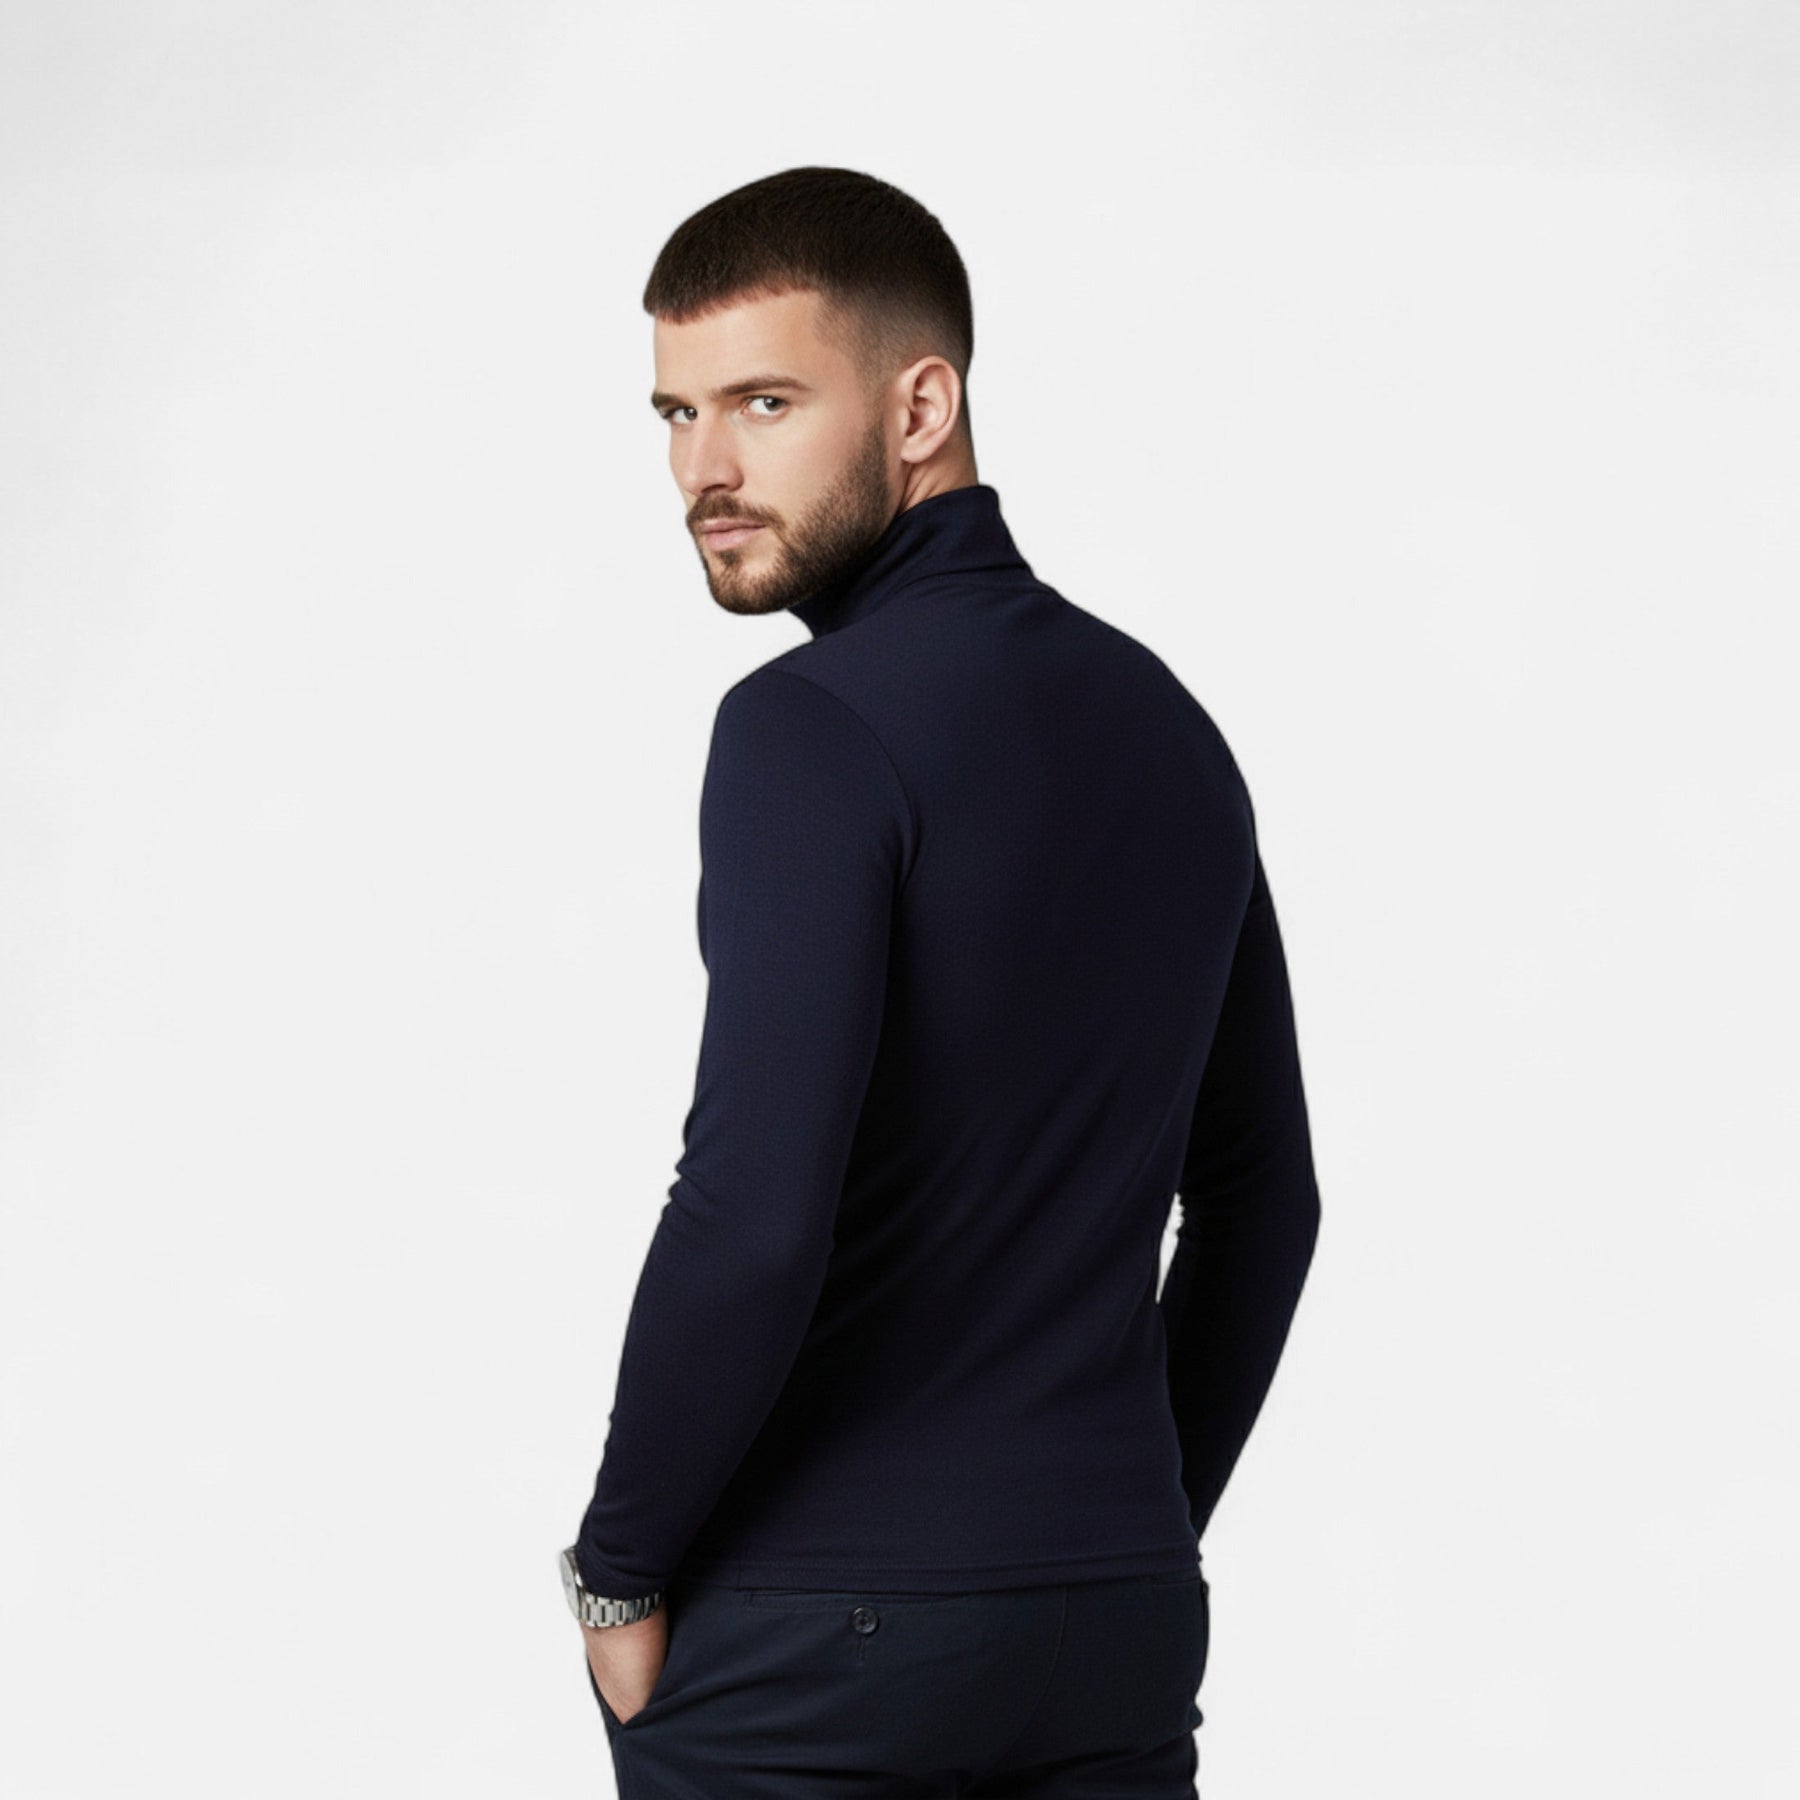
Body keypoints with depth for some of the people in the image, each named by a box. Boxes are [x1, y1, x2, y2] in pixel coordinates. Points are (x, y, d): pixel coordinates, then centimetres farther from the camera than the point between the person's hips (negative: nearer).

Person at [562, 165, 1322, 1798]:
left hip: (808, 1654, -7)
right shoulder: (1166, 729, 10)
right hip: (1117, 1631, 7)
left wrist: (621, 1574, -10)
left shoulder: (815, 727, -14)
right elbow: (1261, 1198, 17)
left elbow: (754, 1213, -22)